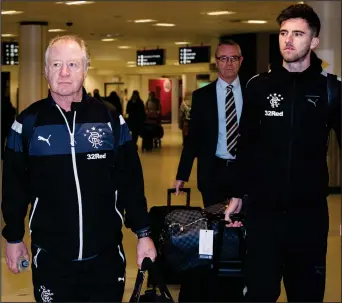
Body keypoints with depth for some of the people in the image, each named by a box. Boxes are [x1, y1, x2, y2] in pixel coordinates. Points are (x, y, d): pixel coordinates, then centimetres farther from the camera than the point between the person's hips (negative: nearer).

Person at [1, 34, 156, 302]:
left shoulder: (110, 119, -1)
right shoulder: (28, 122, -2)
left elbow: (131, 182, 2)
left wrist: (143, 234, 0)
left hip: (106, 253, 1)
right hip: (50, 256, 0)